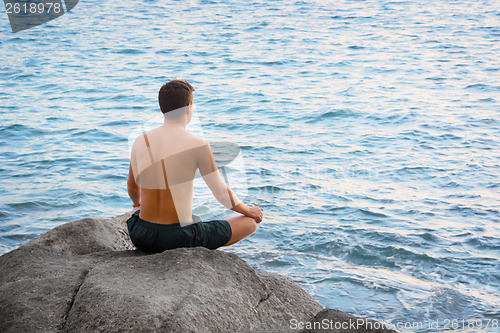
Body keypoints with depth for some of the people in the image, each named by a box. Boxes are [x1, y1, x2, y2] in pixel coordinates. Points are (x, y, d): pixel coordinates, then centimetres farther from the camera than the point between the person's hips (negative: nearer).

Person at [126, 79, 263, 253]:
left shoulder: (140, 141, 1)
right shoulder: (198, 144, -13)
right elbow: (222, 193, -4)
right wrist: (248, 210, 18)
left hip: (142, 237, 6)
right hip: (181, 237, -6)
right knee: (251, 222, 12)